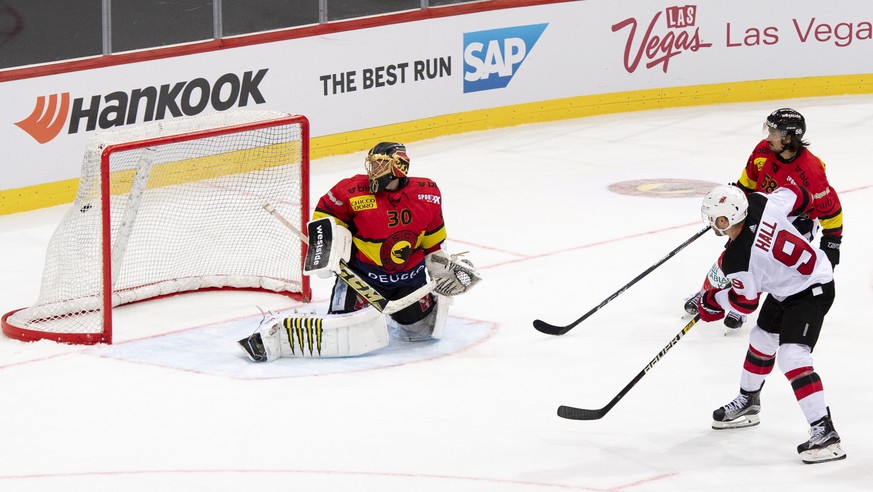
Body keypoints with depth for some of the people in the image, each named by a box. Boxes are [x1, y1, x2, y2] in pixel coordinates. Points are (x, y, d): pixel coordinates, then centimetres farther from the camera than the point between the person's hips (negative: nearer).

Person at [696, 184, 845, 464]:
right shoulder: (759, 203, -18)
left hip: (811, 292, -10)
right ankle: (748, 403, 44)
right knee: (761, 339, 23)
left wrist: (713, 301, 4)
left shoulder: (738, 261, -32)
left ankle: (824, 432, -23)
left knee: (792, 357, -21)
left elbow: (745, 303, -15)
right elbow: (799, 198, -2)